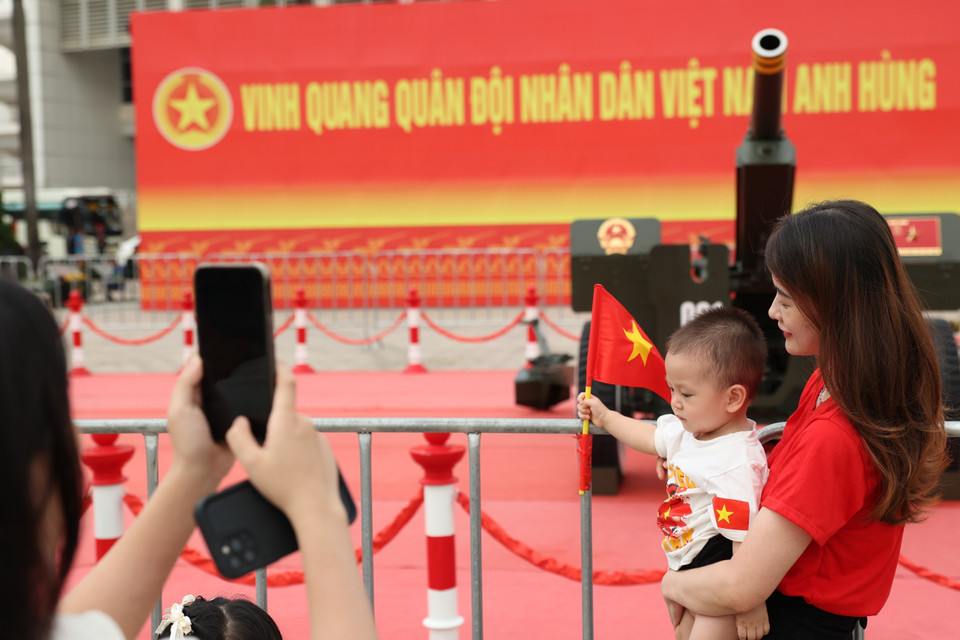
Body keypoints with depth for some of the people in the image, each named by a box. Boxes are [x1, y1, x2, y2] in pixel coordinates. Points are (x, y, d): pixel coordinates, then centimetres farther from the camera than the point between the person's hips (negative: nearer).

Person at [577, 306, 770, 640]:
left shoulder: (737, 464, -29)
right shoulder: (689, 431, 2)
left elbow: (745, 539, -30)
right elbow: (652, 437, 24)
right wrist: (604, 417, 33)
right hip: (688, 572, 10)